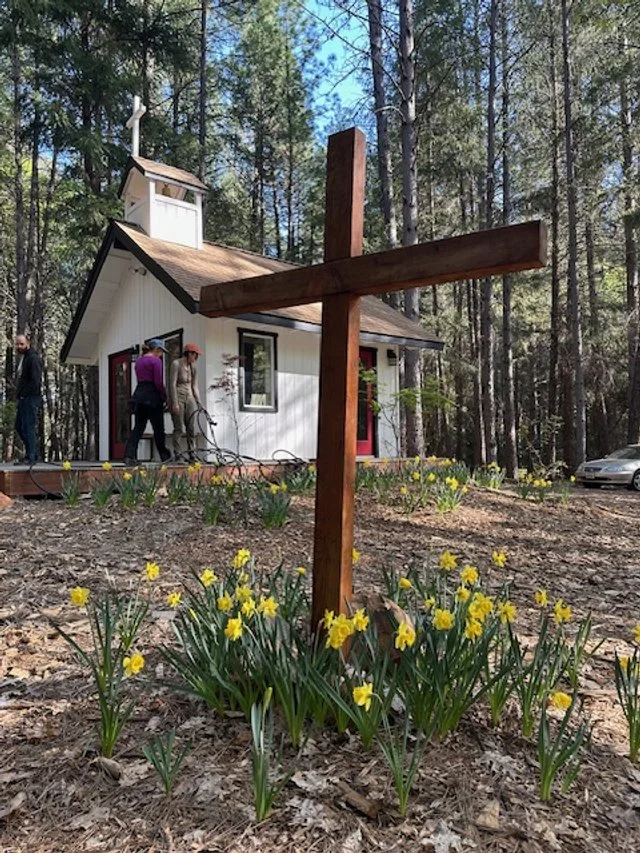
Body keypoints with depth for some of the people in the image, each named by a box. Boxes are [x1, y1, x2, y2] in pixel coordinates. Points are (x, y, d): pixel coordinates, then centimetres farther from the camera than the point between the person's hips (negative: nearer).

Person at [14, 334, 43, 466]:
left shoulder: (33, 358, -10)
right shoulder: (22, 359, 20)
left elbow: (36, 380, -19)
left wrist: (24, 394, -16)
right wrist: (19, 394, 10)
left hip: (30, 399, -10)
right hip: (23, 399, 10)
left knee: (28, 428, -9)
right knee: (19, 426, 13)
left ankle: (30, 458, -6)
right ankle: (30, 453, 21)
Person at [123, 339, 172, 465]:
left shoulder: (139, 360, 16)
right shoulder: (156, 360, -9)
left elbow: (140, 379, 15)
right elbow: (158, 382, -15)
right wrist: (164, 397, -4)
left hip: (138, 394, 7)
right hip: (152, 395, -7)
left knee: (138, 428, 5)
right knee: (158, 429, 4)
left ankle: (129, 456, -6)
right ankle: (165, 456, 15)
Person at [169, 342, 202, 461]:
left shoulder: (192, 367, 9)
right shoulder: (176, 364, -9)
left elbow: (194, 386, 11)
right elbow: (172, 384, -13)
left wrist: (199, 403, 7)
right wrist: (174, 403, -17)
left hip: (189, 398, 6)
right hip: (178, 397, -6)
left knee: (191, 428, 1)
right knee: (179, 428, -5)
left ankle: (192, 454, 6)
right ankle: (177, 455, 1)